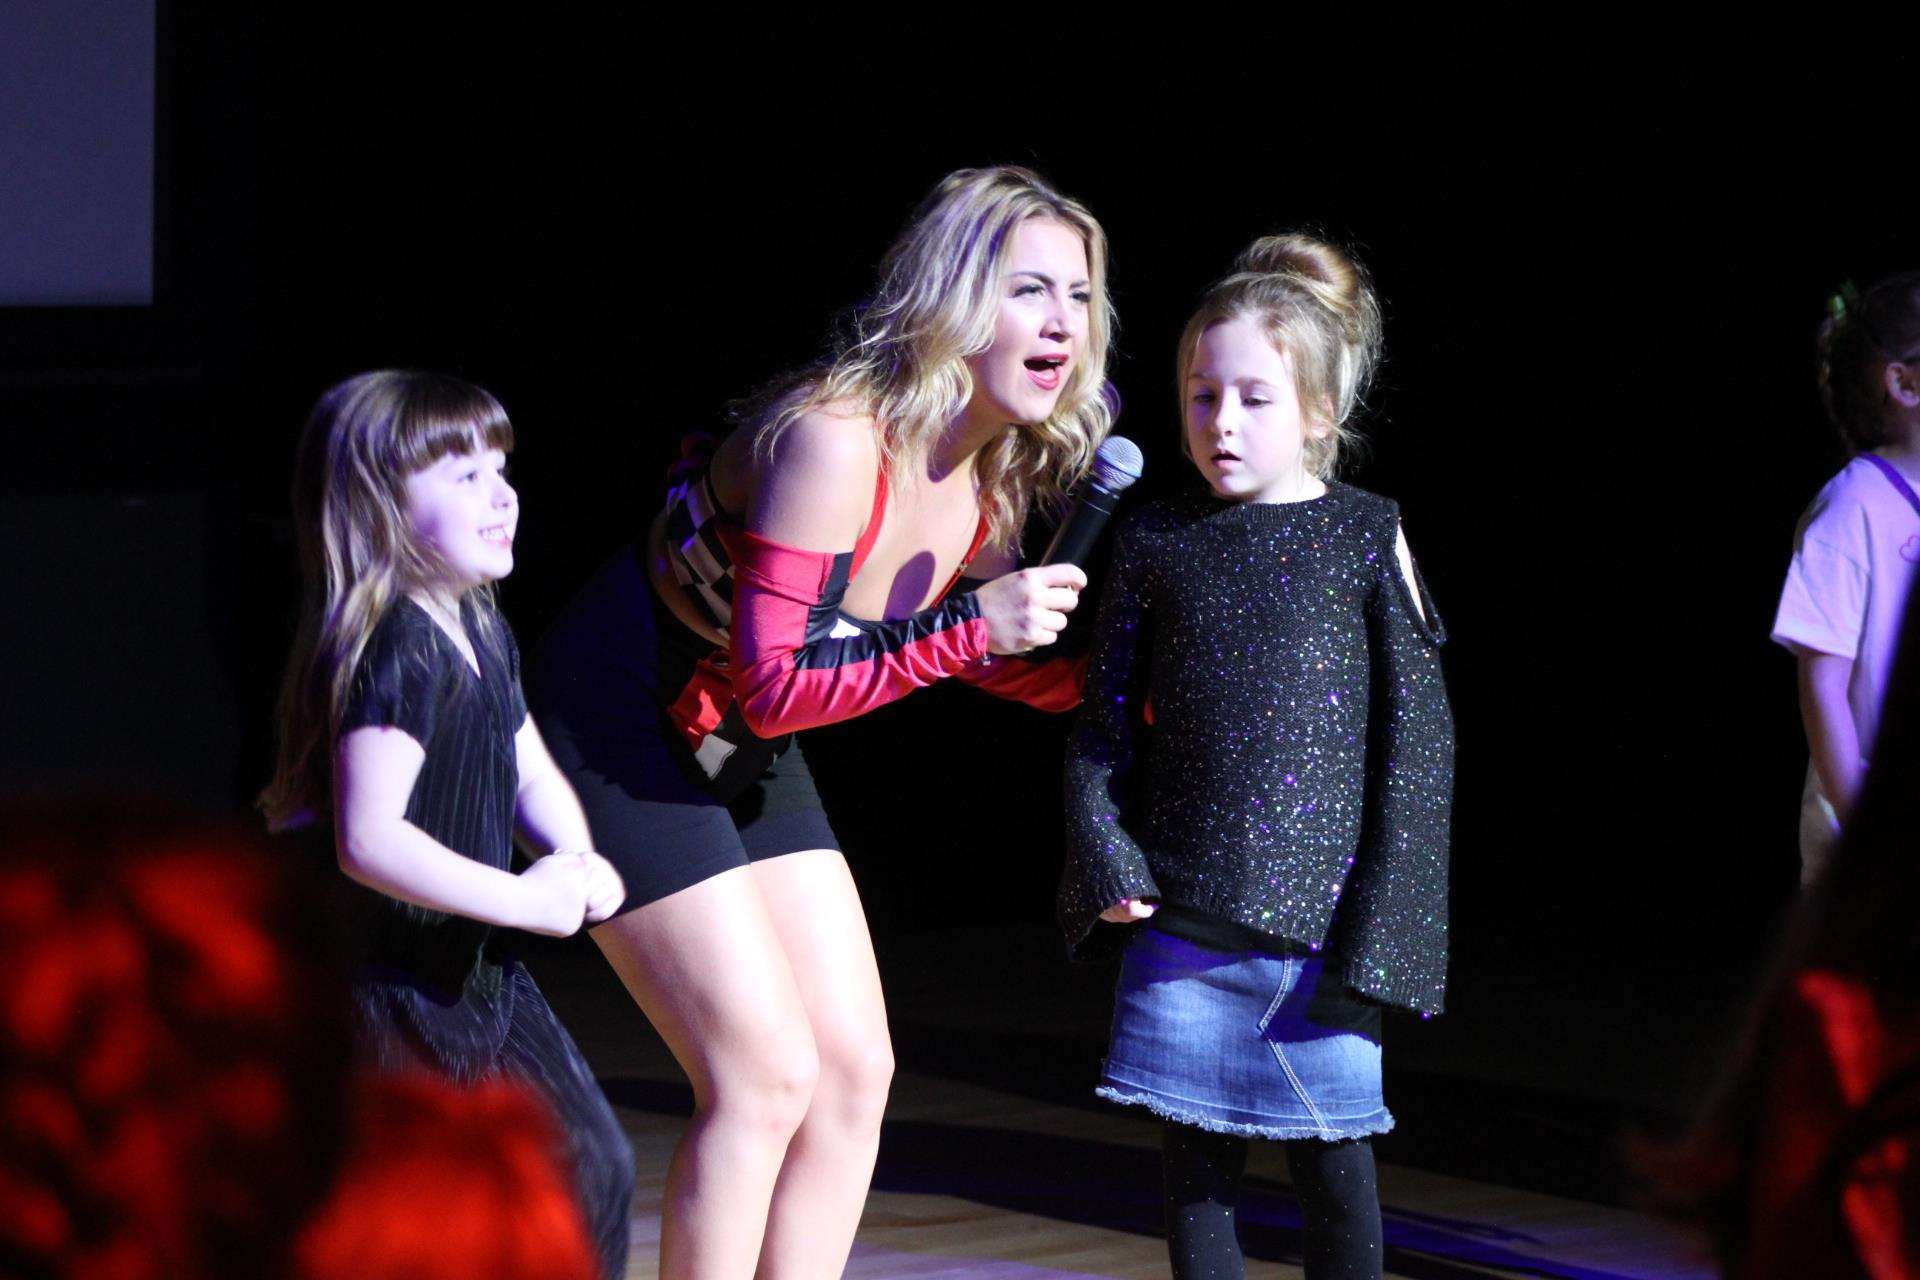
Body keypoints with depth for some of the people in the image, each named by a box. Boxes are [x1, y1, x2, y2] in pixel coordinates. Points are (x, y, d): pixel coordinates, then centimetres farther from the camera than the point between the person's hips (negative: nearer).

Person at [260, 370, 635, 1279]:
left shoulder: (481, 633, 8)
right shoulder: (393, 654, -22)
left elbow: (533, 776, 17)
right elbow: (369, 839, -30)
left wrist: (574, 860, -4)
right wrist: (522, 899, -26)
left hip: (474, 968, 9)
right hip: (390, 987, -9)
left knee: (594, 1166, 12)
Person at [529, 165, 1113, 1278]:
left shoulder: (996, 477, -4)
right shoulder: (835, 439, -29)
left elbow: (983, 655, 12)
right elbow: (775, 687, -30)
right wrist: (969, 630, -33)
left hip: (743, 758, 9)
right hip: (619, 735, -9)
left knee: (855, 1070, 5)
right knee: (769, 1073, -12)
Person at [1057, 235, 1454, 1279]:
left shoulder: (1365, 537, 1)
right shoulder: (1156, 544, 7)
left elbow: (1416, 734, -1)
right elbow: (1103, 721, 11)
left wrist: (1378, 921, -7)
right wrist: (1104, 858, -4)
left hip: (1319, 917, -2)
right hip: (1181, 919, 2)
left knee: (1332, 1164, 6)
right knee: (1195, 1161, 8)